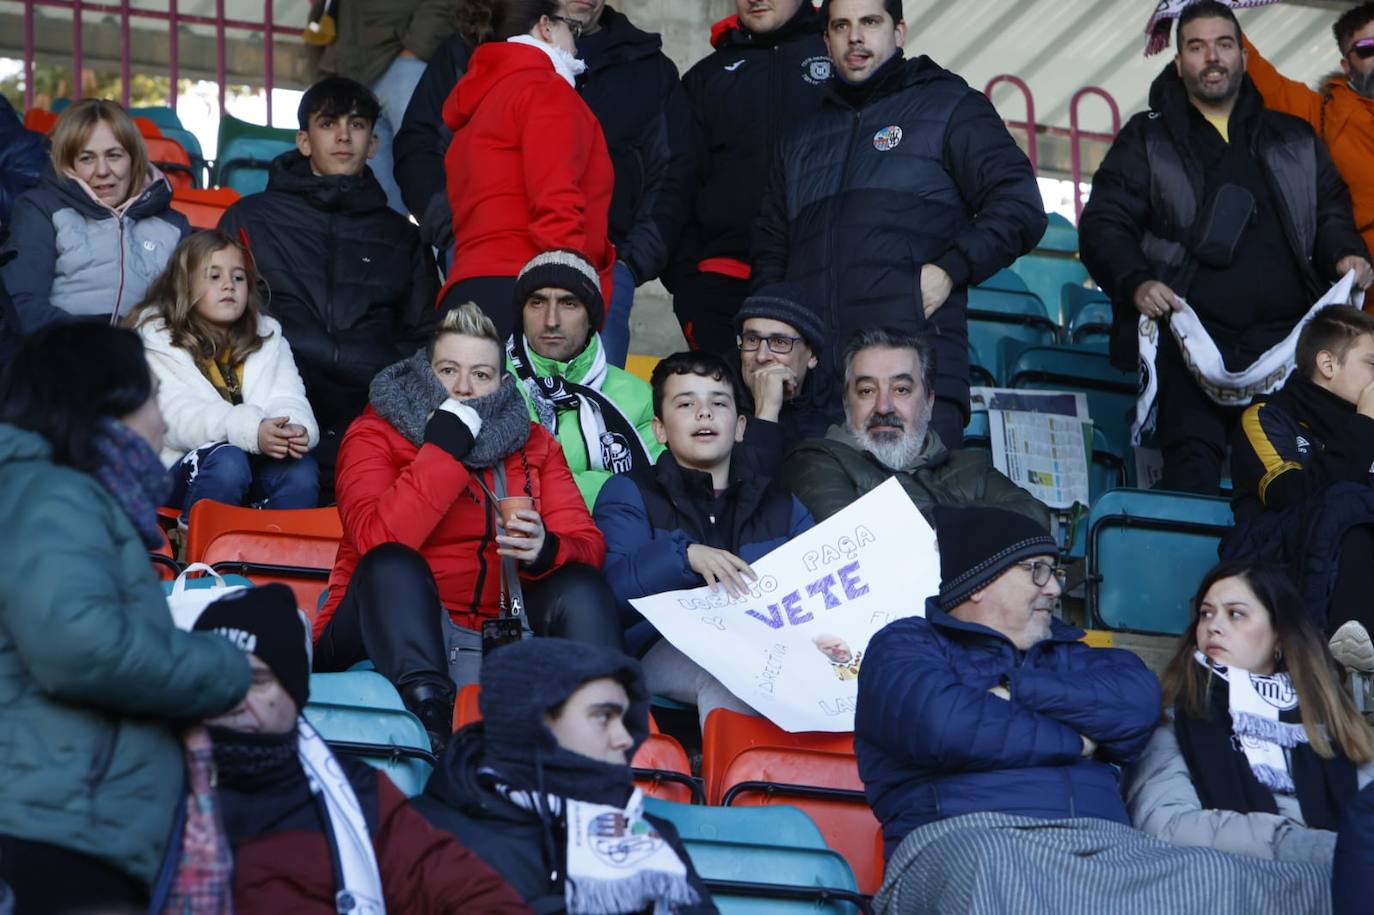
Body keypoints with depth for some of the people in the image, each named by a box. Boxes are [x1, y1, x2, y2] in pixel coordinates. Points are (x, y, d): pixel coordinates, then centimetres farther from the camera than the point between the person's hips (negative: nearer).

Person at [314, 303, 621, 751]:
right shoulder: (376, 434, 2)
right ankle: (434, 722, -49)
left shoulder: (534, 444, 14)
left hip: (498, 639, 3)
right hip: (397, 636, -3)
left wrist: (546, 550, -23)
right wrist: (445, 446, -18)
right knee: (393, 566, -32)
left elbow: (588, 545, 1)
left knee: (581, 585, -20)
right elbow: (380, 543, -18)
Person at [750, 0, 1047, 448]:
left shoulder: (950, 108, 12)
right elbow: (770, 248, 34)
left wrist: (950, 270, -11)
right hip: (809, 373, 4)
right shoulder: (801, 140, 28)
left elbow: (1018, 207, 3)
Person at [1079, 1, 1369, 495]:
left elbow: (1330, 210, 25)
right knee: (1191, 471, -14)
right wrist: (1136, 283, -13)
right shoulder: (1147, 140, 12)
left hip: (1286, 339, 2)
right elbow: (1102, 226, 6)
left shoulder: (1293, 139, 20)